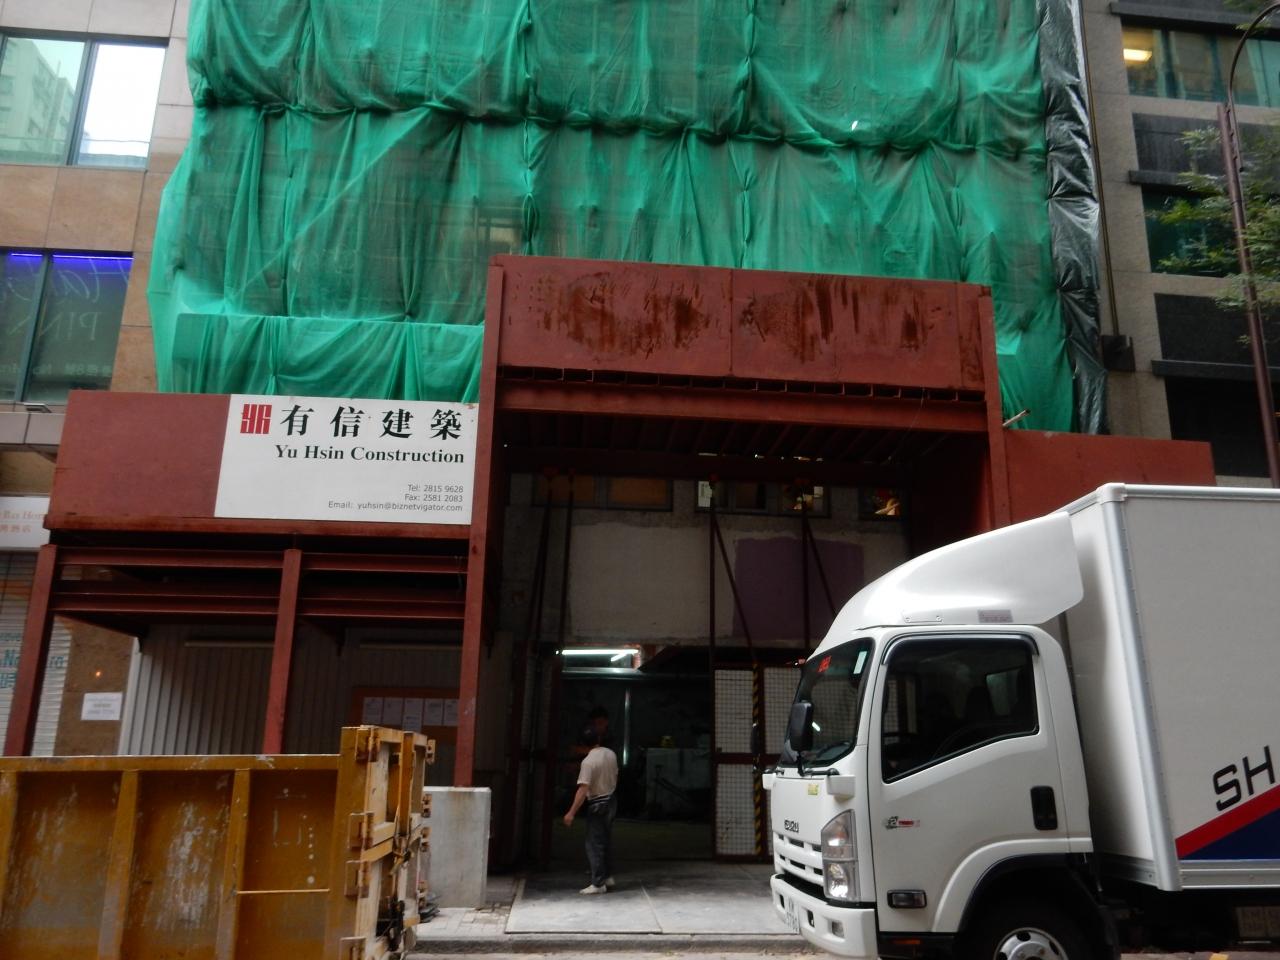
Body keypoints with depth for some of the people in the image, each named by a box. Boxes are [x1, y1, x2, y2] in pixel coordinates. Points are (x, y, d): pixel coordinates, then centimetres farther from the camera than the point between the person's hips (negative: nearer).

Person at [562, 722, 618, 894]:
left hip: (598, 804, -7)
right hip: (611, 800, 8)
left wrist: (571, 812, -23)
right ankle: (608, 876, 27)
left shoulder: (588, 761, -23)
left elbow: (583, 789, -26)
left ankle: (598, 884, 3)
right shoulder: (611, 754, -1)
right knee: (606, 841, 19)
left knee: (595, 844, 0)